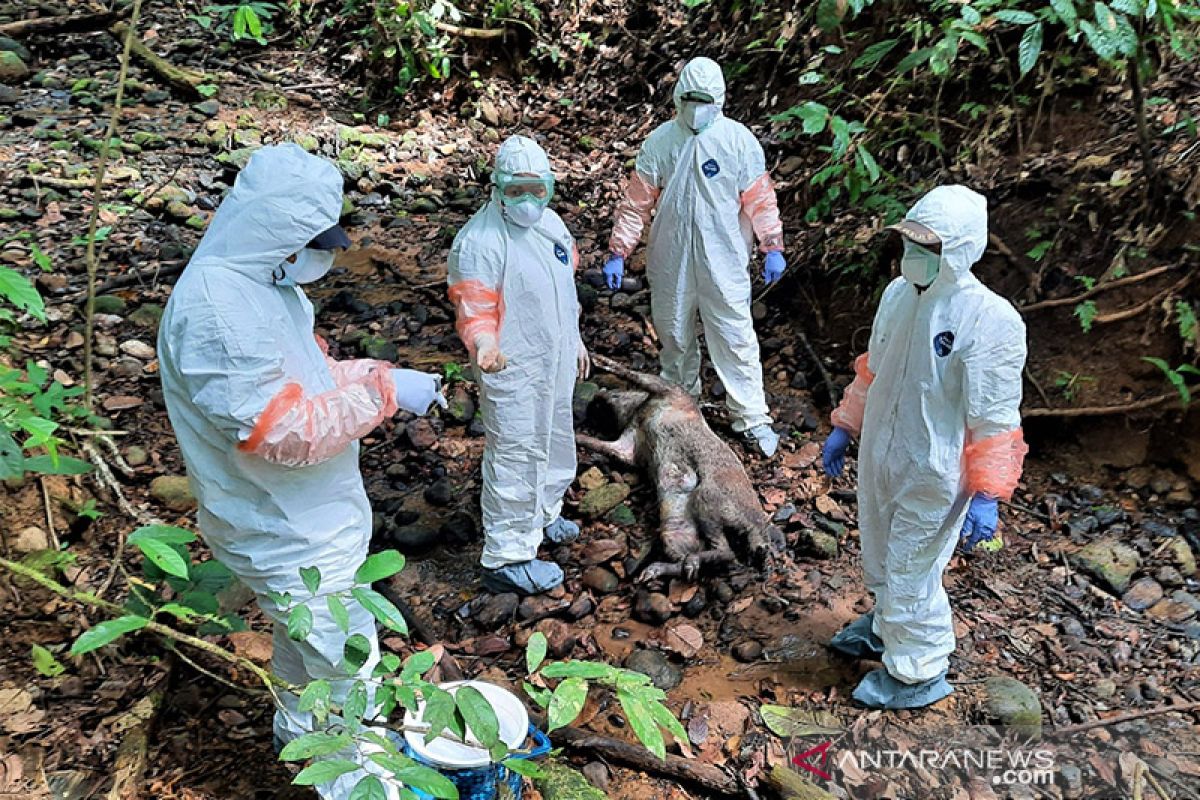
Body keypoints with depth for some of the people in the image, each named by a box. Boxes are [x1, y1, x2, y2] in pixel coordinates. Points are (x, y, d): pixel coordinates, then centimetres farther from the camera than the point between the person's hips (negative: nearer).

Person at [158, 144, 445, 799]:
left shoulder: (261, 280, 2)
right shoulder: (217, 310, -30)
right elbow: (286, 432, -31)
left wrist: (375, 373, -3)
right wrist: (383, 392, -25)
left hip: (305, 516, 10)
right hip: (289, 534, -10)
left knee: (306, 632, 30)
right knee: (346, 660, 4)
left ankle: (298, 728, 53)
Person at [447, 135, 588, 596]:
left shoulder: (551, 223, 5)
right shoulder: (479, 240, -22)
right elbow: (474, 310, -25)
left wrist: (575, 339, 22)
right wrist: (485, 343, -45)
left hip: (556, 360, 9)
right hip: (513, 369, -9)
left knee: (554, 442, 24)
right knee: (514, 457, -2)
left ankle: (541, 515, 47)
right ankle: (506, 558, 11)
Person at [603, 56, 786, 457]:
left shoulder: (738, 140, -5)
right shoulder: (659, 141, -2)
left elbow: (760, 198, 0)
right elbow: (636, 202, 0)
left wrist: (773, 247, -1)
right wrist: (618, 252, -3)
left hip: (724, 262, -2)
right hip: (671, 261, 2)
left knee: (735, 337, 1)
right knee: (674, 334, 16)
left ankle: (752, 417, 11)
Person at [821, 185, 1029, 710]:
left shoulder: (991, 319, -23)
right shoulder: (899, 293, -1)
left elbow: (995, 418, -19)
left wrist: (986, 496, -21)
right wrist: (845, 428, 17)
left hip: (933, 476, -7)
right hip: (879, 456, 7)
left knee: (911, 573, 8)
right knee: (880, 560, 25)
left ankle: (917, 674, 31)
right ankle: (886, 627, 53)